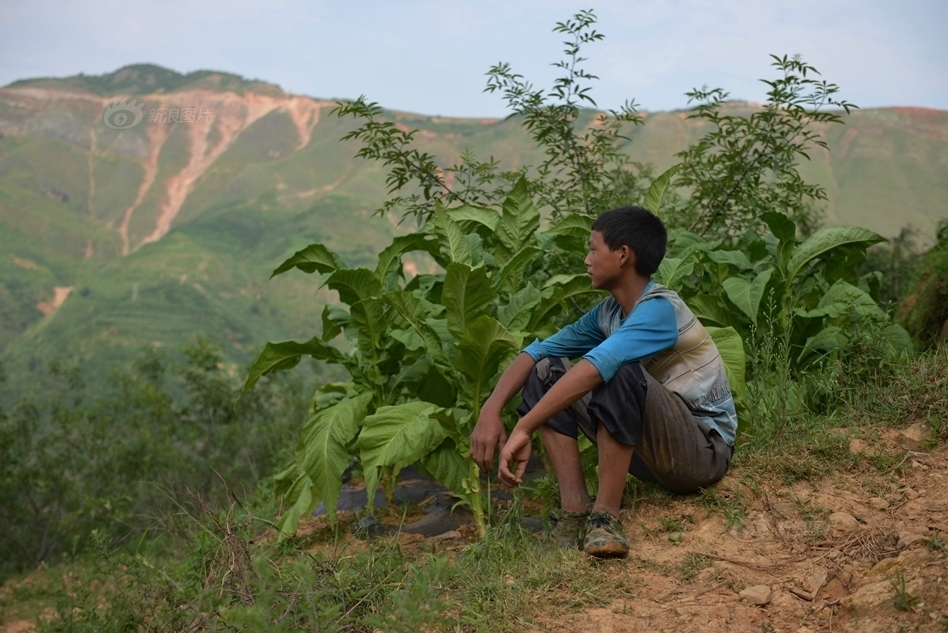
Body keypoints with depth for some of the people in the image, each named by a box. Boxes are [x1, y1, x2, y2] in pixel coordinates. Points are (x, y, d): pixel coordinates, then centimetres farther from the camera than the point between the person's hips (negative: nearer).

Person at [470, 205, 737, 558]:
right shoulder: (608, 312, 4)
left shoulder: (658, 310, -21)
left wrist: (523, 429, -38)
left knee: (618, 373, -35)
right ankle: (575, 510, -14)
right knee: (546, 371, -3)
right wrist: (491, 412, -14)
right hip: (654, 450, 8)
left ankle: (606, 515, -24)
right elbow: (538, 351, 2)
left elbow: (596, 367, -36)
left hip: (705, 452, -8)